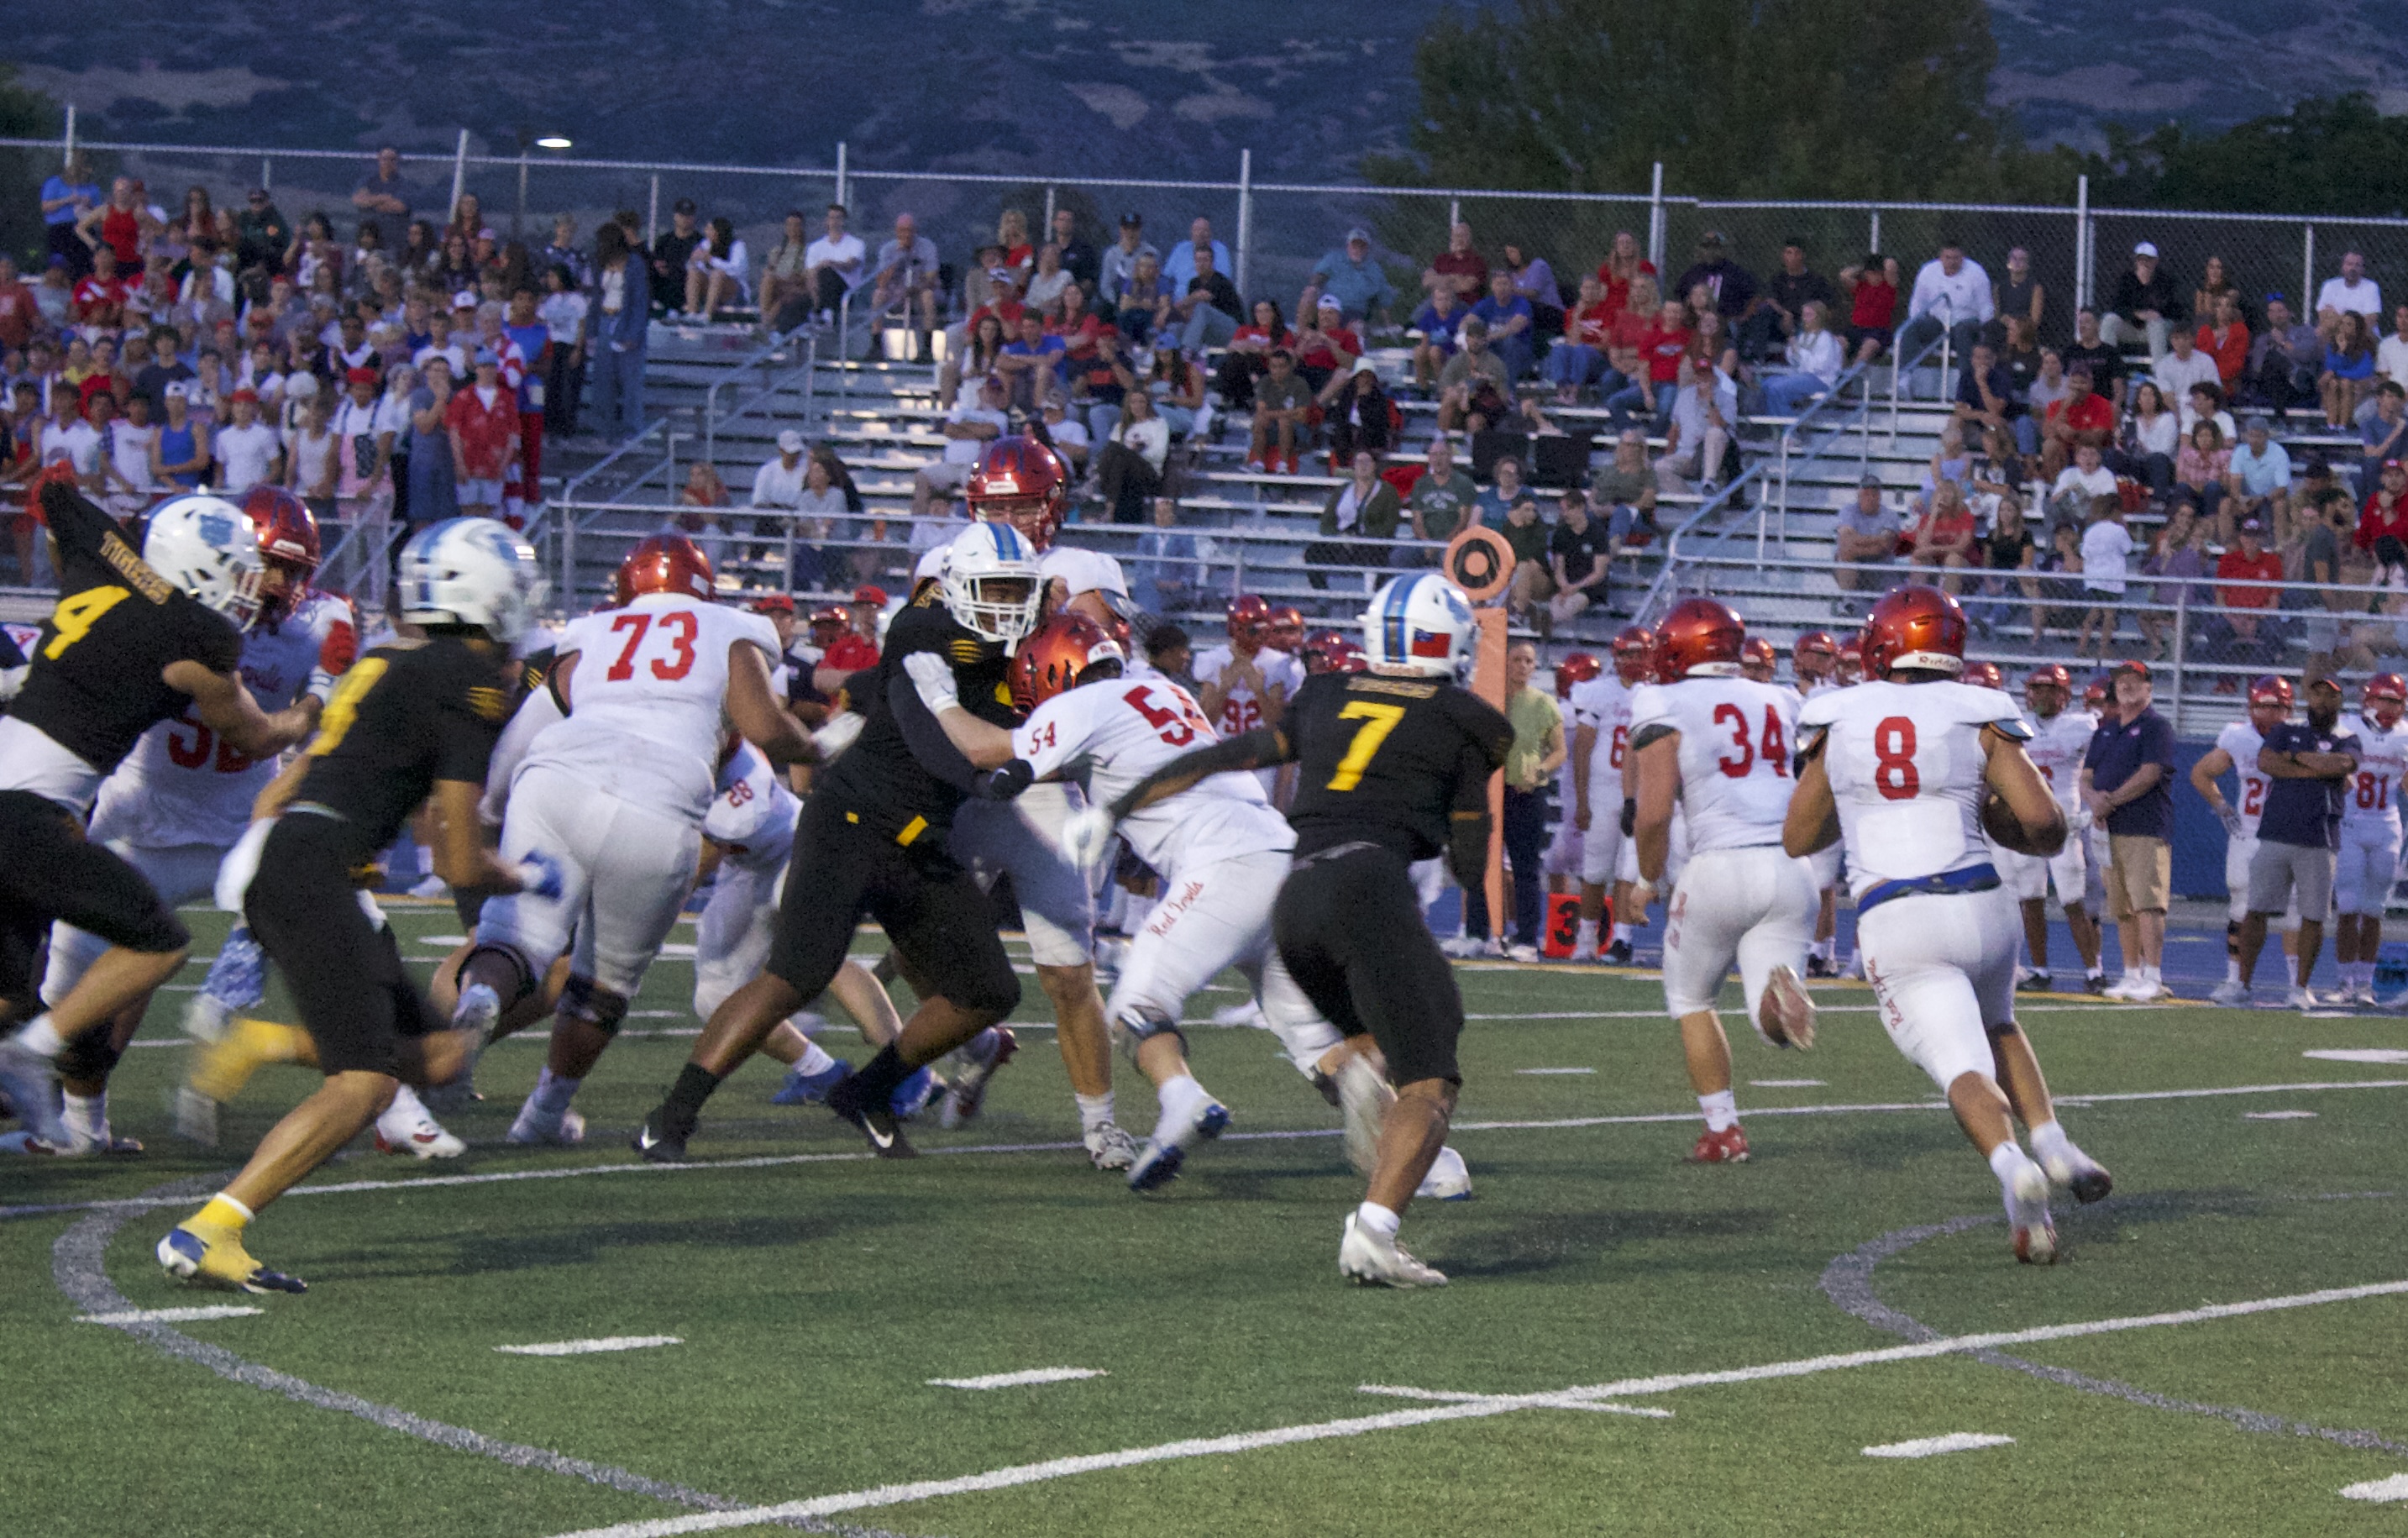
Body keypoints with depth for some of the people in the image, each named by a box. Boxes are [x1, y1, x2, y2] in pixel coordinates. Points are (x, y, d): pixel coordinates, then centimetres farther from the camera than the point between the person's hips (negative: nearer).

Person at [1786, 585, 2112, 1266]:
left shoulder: (1837, 722, 7)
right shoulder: (1979, 719, 4)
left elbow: (1797, 840, 17)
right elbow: (2046, 825, -4)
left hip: (1894, 922, -2)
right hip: (1980, 904, 2)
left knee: (1964, 1069, -7)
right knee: (1997, 1027, 30)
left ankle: (2013, 1168, -36)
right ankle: (2052, 1144, 9)